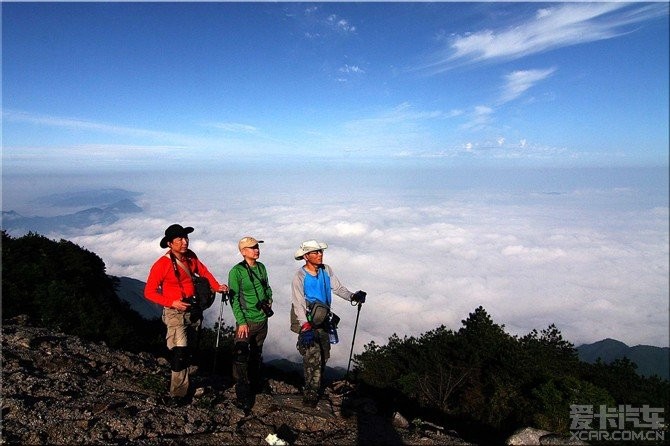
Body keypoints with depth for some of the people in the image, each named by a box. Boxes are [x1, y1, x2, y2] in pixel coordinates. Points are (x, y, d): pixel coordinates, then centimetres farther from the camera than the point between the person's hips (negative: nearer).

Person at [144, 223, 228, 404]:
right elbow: (149, 292, -12)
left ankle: (185, 381, 33)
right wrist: (172, 302, -22)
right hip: (175, 312, -6)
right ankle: (178, 393, 3)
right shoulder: (162, 264, -18)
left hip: (193, 308, 6)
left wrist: (217, 286, -5)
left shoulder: (190, 256, -2)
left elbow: (204, 272, 11)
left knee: (191, 348, 16)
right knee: (180, 351, -12)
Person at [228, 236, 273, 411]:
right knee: (241, 357, -8)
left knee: (257, 354, 21)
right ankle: (242, 396, 3)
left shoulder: (261, 267, 4)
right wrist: (241, 322, -18)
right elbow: (234, 299, -15)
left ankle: (255, 383, 39)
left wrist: (269, 300, 2)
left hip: (262, 319, 6)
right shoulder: (237, 271, -15)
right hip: (246, 321, -6)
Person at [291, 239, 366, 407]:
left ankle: (313, 388, 36)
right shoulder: (300, 276, -15)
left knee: (323, 356, 15)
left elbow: (338, 287, 2)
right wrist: (306, 327, -28)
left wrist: (352, 296, -17)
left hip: (323, 321, 6)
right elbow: (298, 304, -19)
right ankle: (311, 393, 0)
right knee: (313, 356, -16)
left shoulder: (326, 270, -1)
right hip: (306, 321, -6)